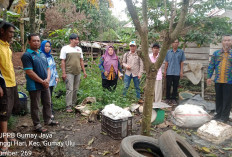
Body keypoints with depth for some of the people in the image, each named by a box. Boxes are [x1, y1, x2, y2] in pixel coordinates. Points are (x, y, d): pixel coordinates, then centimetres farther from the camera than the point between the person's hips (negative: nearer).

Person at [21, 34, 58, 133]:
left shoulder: (42, 54, 11)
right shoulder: (27, 55, -12)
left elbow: (48, 68, 13)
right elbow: (29, 72, -18)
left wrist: (48, 79, -6)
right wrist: (42, 81, -15)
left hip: (45, 84, 7)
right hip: (34, 86, -7)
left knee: (47, 103, 17)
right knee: (35, 106, 6)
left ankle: (48, 120, 34)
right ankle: (37, 125, 19)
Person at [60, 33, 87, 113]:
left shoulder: (79, 49, 14)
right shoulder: (65, 48, -2)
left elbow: (81, 61, 16)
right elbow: (63, 61, -5)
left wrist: (84, 71, 12)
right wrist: (63, 73, -12)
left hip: (78, 72, 5)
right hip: (69, 73, -5)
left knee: (76, 89, 10)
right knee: (70, 89, -7)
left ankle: (74, 104, 22)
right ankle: (68, 107, -2)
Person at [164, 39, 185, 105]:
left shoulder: (181, 52, 4)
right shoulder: (168, 52, 6)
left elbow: (182, 62, 4)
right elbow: (166, 62, 9)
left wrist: (181, 71, -1)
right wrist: (165, 70, 5)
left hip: (177, 72, 0)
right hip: (169, 72, 1)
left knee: (175, 86, 6)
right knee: (168, 86, 4)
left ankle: (173, 99, 16)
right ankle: (168, 98, 16)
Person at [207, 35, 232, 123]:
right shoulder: (216, 53, 7)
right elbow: (211, 66, 6)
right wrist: (209, 77, 0)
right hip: (218, 81, 2)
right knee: (218, 98, 13)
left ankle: (224, 117, 14)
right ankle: (218, 114, 26)